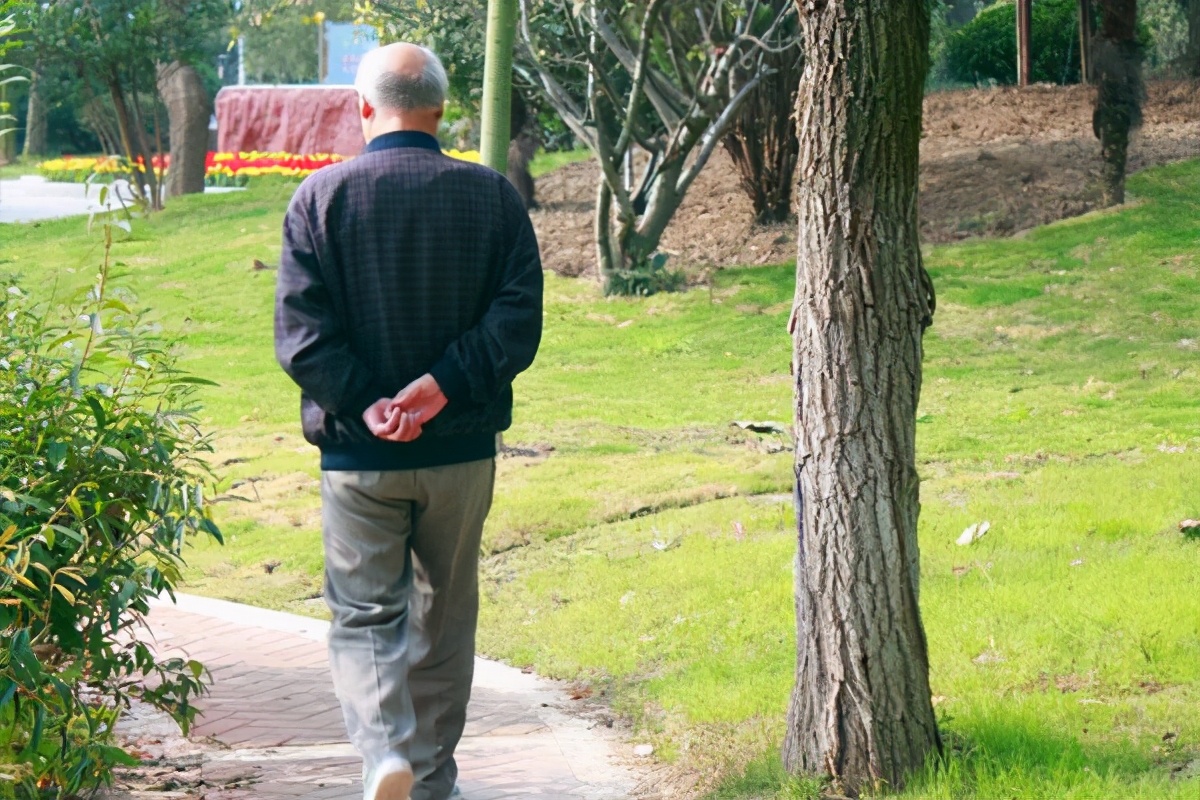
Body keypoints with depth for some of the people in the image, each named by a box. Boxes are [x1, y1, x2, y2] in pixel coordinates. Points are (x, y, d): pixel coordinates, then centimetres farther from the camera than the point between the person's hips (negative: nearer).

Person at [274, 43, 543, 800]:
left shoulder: (321, 197, -4)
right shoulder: (494, 196, 0)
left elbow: (301, 329, -11)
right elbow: (518, 318, -8)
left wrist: (365, 404, -13)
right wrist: (441, 387, -14)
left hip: (357, 454, -2)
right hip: (462, 452, 2)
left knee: (366, 616, 5)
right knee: (446, 616, 17)